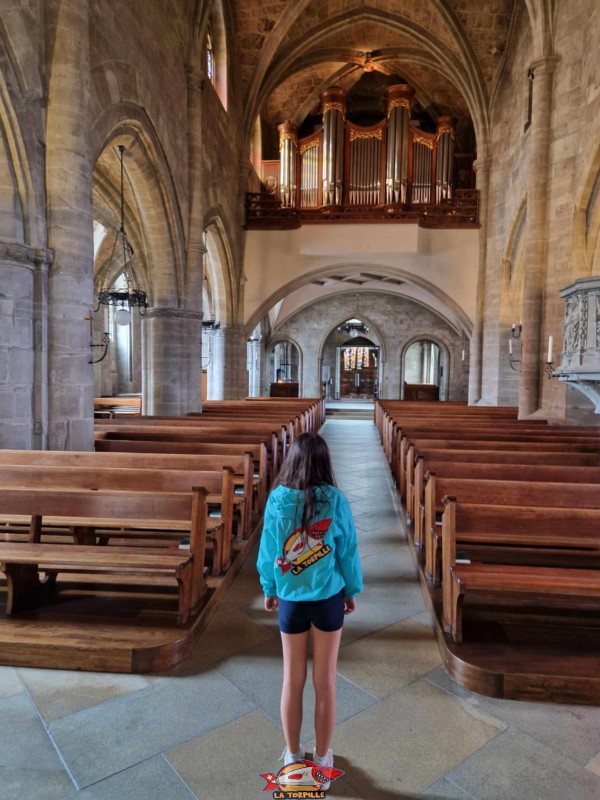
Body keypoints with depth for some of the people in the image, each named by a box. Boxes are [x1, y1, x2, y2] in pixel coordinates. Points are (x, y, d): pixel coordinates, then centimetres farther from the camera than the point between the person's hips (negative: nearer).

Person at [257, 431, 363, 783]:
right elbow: (348, 550, -5)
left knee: (293, 680, 17)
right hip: (328, 598, -1)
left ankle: (293, 756, 34)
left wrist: (269, 589, 14)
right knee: (325, 682, 14)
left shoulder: (277, 499, -11)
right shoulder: (335, 500, -14)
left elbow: (268, 549, -2)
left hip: (290, 599, 1)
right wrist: (352, 590, 10)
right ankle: (322, 758, 31)